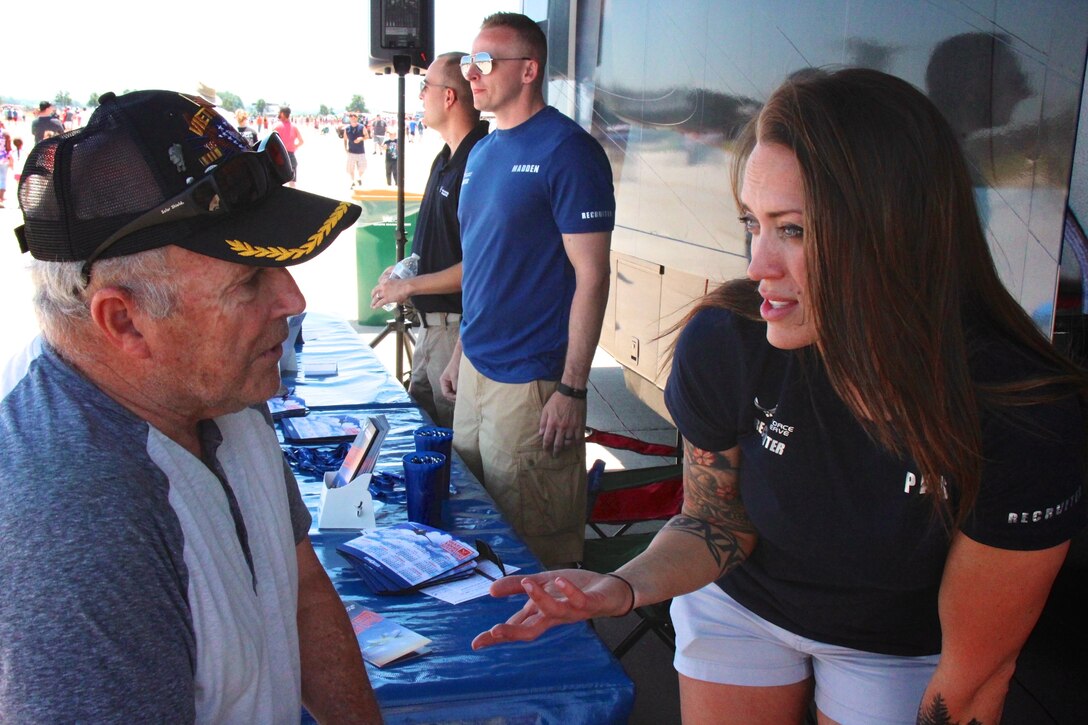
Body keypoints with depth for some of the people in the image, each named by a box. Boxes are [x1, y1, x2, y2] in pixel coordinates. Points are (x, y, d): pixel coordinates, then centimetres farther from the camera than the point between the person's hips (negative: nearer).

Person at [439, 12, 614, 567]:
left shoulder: (568, 151, -13)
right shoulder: (482, 152, 11)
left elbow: (591, 276, -16)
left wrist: (572, 389, -19)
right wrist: (461, 351, 18)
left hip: (531, 383, -8)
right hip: (475, 371, 8)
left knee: (536, 550, 5)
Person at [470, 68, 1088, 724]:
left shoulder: (1026, 419, -33)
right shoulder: (724, 342, -28)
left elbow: (974, 670, -19)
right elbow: (716, 525, -12)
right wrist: (624, 587, -30)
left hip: (900, 652, -1)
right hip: (739, 608, 2)